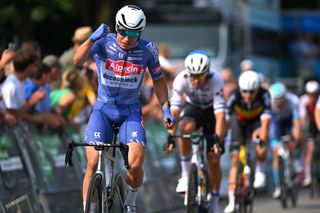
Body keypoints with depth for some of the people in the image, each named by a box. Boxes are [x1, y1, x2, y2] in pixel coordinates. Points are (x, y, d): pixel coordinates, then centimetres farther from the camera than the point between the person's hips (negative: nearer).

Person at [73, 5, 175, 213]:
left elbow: (158, 80, 5)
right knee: (93, 164, -16)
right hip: (103, 109, 0)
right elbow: (78, 59, -30)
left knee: (135, 165, -20)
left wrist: (166, 109, -3)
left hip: (131, 112, 0)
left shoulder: (148, 49, -9)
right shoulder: (104, 42, -13)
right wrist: (92, 39, -46)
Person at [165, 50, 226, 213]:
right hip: (193, 108, 1)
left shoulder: (216, 80, -35)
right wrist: (170, 137, -40)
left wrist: (218, 140, -48)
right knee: (185, 128, -35)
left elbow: (220, 114, -39)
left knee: (214, 160, -5)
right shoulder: (181, 79, -30)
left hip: (212, 110, -1)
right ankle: (185, 174, -22)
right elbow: (174, 110, -31)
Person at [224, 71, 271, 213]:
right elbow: (224, 120, -31)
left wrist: (262, 141, -51)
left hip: (256, 121, 0)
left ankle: (260, 172, -11)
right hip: (239, 122, 0)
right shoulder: (234, 97, -31)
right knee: (235, 160, -8)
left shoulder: (263, 96, -32)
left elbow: (265, 121, -39)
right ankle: (232, 201, -4)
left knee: (258, 138, -34)